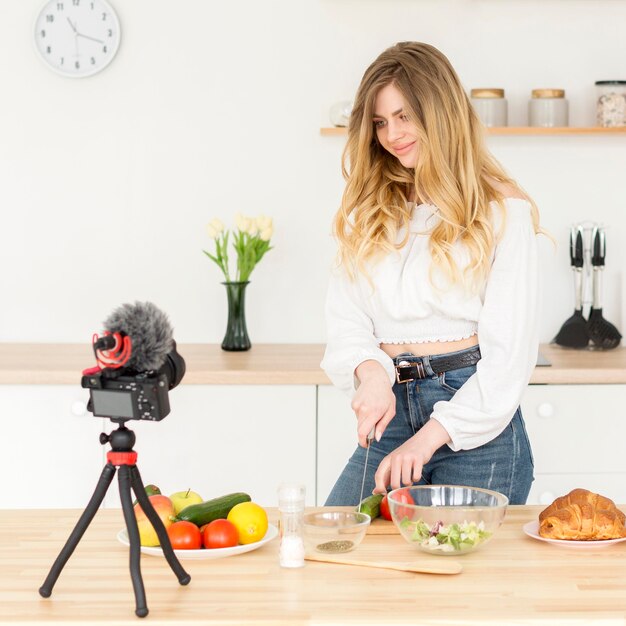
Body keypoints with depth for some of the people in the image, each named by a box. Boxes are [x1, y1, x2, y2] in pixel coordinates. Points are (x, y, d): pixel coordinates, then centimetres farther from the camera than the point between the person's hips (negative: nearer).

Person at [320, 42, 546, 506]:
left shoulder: (503, 210, 0)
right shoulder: (367, 210, 14)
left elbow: (510, 349, -6)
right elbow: (345, 318, 7)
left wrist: (432, 436, -14)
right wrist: (371, 371, -17)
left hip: (475, 418, -3)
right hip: (391, 410, 4)